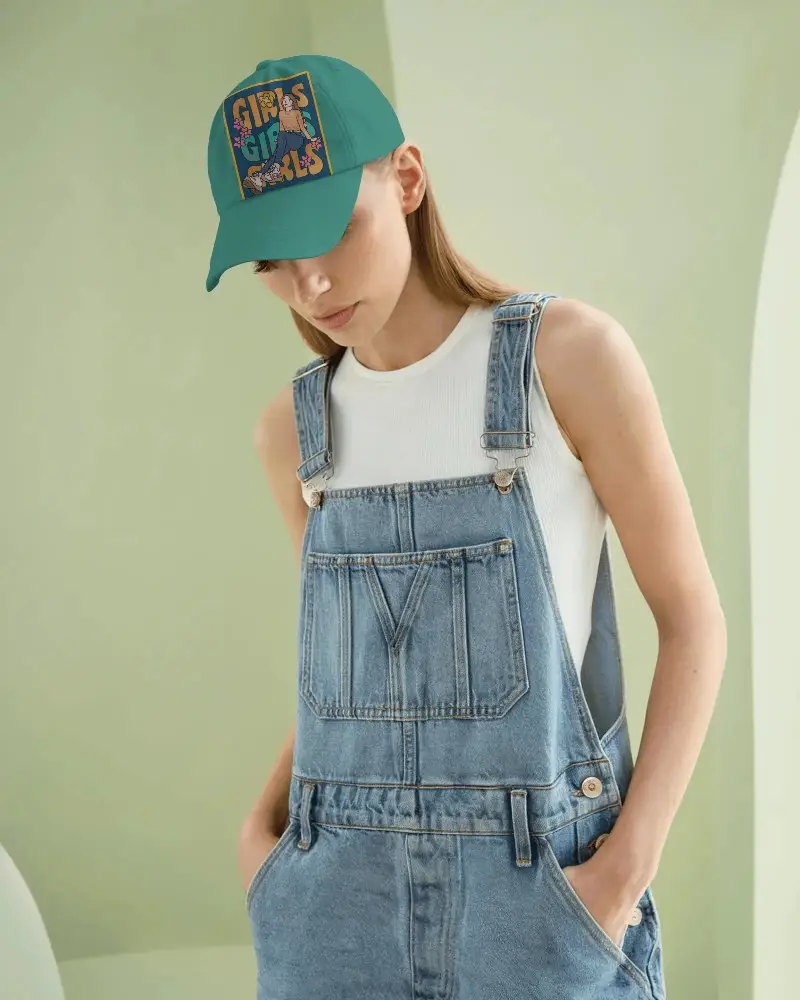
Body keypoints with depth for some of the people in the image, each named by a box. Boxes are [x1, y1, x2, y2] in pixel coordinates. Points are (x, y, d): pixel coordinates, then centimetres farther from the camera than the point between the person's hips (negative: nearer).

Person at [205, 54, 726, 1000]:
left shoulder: (575, 349, -8)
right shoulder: (295, 428, 7)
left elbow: (694, 617, -4)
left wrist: (628, 869, -13)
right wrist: (258, 840, 4)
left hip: (545, 902, -4)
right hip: (351, 904, 4)